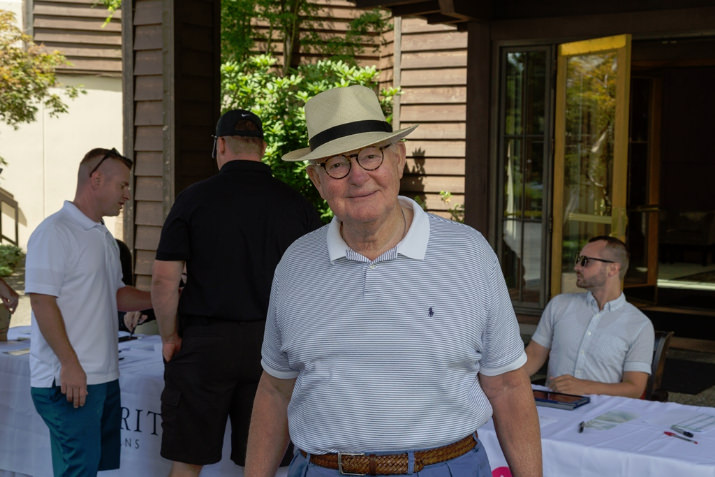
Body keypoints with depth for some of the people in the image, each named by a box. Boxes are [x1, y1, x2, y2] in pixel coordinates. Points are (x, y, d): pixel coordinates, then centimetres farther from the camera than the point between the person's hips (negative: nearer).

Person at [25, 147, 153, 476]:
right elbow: (42, 302, -17)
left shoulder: (104, 237, 18)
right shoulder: (54, 233, -11)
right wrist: (69, 364, -21)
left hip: (105, 376, 9)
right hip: (70, 379, -9)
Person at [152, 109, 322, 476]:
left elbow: (164, 280, -8)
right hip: (272, 346, 2)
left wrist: (169, 338, 4)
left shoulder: (194, 199, -4)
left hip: (204, 340, -2)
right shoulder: (297, 205, 2)